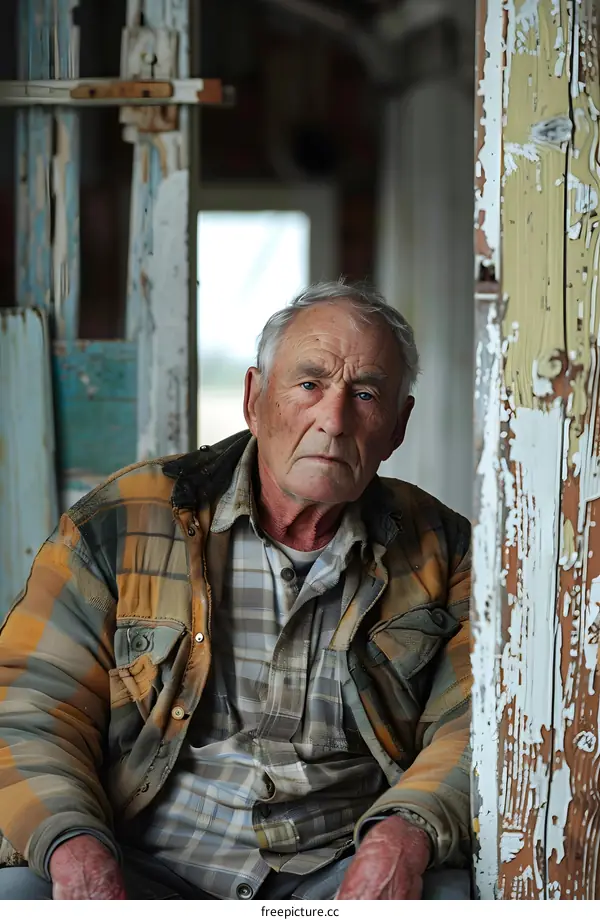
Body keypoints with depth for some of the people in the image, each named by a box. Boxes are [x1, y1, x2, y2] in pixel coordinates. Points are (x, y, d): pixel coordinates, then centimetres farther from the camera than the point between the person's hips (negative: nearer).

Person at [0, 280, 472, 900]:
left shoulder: (442, 553, 9)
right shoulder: (121, 524, 3)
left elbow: (475, 726, 3)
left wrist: (408, 833, -18)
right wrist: (73, 846, -20)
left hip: (340, 872, 1)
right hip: (148, 866, -1)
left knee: (454, 896, -30)